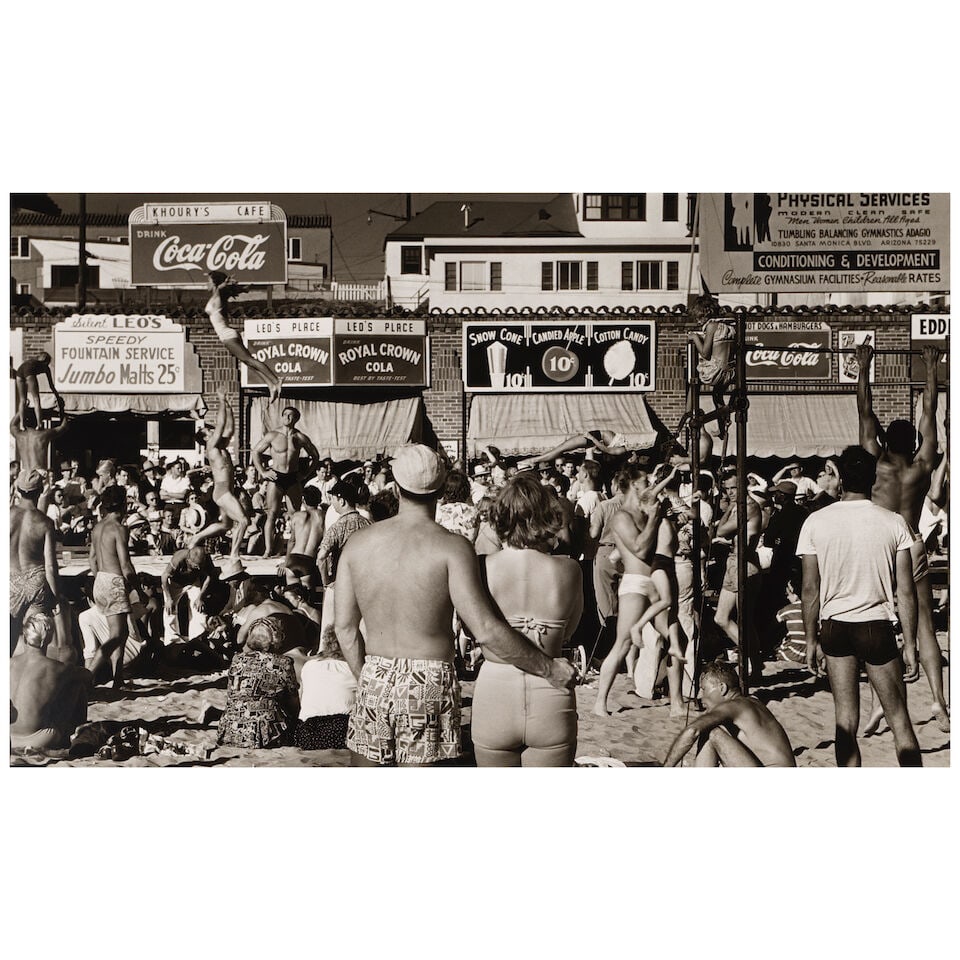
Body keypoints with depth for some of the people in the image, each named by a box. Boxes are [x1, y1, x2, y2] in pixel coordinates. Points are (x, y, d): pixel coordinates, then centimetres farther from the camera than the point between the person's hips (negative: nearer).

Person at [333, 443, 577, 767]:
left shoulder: (358, 543, 2)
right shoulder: (451, 547, -11)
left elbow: (344, 627, 6)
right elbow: (486, 631, -19)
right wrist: (549, 669, -10)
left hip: (374, 682, 4)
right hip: (429, 682, -4)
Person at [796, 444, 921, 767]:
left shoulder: (815, 522, -4)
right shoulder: (894, 522, -6)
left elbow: (810, 589, -3)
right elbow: (905, 591, -5)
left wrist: (811, 640, 7)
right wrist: (910, 644, 2)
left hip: (835, 626, 1)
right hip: (878, 627, -1)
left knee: (846, 722, 7)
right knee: (899, 719, 8)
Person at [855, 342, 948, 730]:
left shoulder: (877, 464, -6)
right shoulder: (922, 467, -2)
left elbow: (865, 411, -2)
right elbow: (929, 411, 6)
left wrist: (864, 367, 4)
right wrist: (931, 369, 14)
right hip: (913, 549, 1)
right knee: (924, 626, 2)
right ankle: (939, 703, -5)